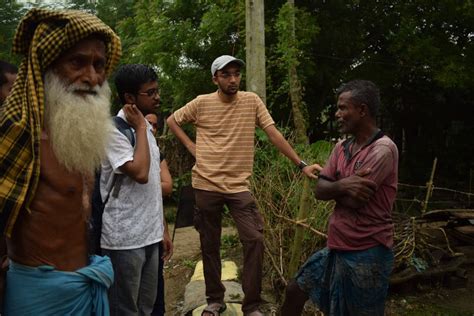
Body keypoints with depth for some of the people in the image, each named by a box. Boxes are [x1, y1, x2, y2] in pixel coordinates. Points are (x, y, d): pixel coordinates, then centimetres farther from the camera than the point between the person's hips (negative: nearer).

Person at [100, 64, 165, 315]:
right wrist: (141, 129, -15)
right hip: (124, 238, -7)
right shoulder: (114, 130, -14)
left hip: (149, 235, 8)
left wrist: (161, 229, 17)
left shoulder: (144, 127, 11)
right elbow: (140, 173, -27)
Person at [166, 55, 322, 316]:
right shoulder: (202, 103, -1)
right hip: (206, 185, 0)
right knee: (209, 245, 10)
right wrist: (191, 146, 0)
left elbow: (273, 134, -4)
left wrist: (301, 164, -9)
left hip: (239, 186, 0)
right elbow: (172, 120, 12)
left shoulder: (252, 101, -1)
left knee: (254, 240, -9)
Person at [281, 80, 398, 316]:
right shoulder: (341, 147, 7)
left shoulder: (382, 150, -18)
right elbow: (319, 190, 0)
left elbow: (354, 200, -24)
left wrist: (333, 188, -4)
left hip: (367, 254, -8)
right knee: (295, 291, 17)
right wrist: (342, 185, -20)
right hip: (336, 248, 8)